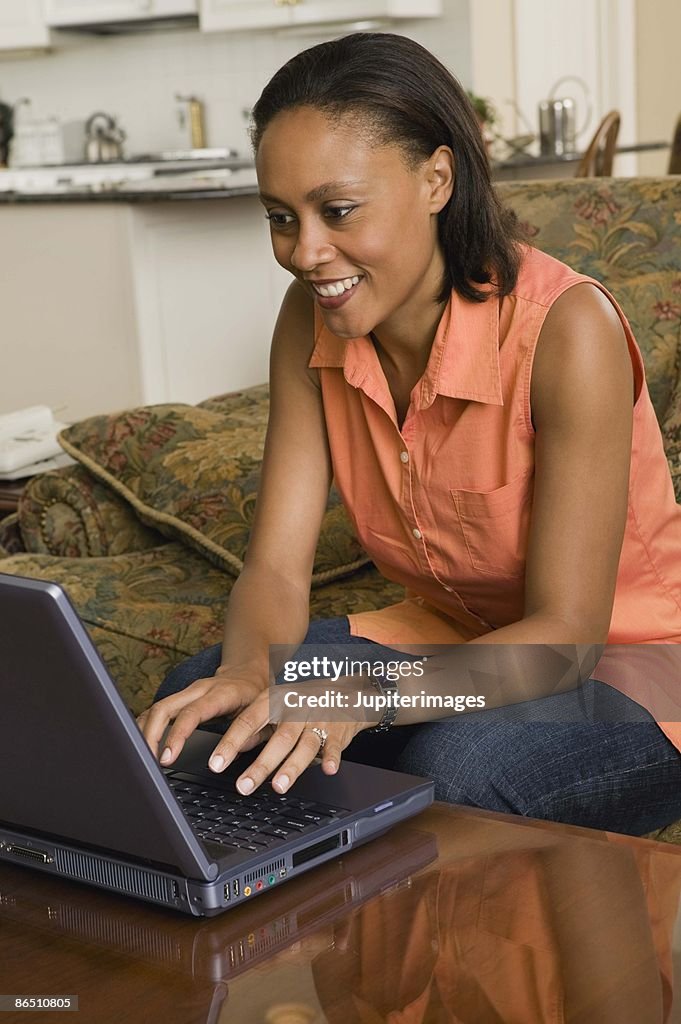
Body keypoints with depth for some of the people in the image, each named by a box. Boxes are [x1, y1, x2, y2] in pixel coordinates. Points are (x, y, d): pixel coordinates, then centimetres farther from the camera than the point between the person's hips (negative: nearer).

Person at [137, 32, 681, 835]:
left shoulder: (564, 329, -26)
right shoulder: (312, 323, -7)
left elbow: (566, 637, -25)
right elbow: (275, 570, -10)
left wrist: (367, 696, -41)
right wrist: (248, 671, -34)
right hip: (452, 641, 5)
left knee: (456, 765, -35)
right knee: (196, 703, -16)